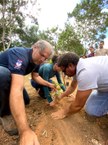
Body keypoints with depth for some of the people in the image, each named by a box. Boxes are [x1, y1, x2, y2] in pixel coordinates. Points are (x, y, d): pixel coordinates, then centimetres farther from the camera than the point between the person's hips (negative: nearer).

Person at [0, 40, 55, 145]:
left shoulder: (35, 60, -8)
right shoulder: (20, 54, -36)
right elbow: (17, 89, -49)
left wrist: (49, 84, -4)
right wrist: (25, 131, -53)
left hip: (11, 77, 7)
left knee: (25, 100, -1)